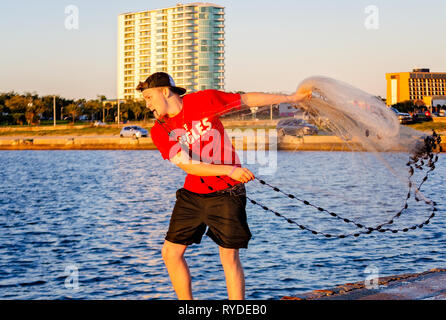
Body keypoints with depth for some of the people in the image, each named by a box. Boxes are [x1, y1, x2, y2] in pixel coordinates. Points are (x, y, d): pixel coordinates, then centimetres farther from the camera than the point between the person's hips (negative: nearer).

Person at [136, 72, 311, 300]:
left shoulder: (203, 100, -9)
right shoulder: (159, 131, -5)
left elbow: (247, 100, 3)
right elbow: (188, 166, -17)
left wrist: (291, 98, 8)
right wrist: (229, 170, -29)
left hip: (226, 193, -4)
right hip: (192, 193, 4)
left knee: (229, 256, -6)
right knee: (171, 252, 3)